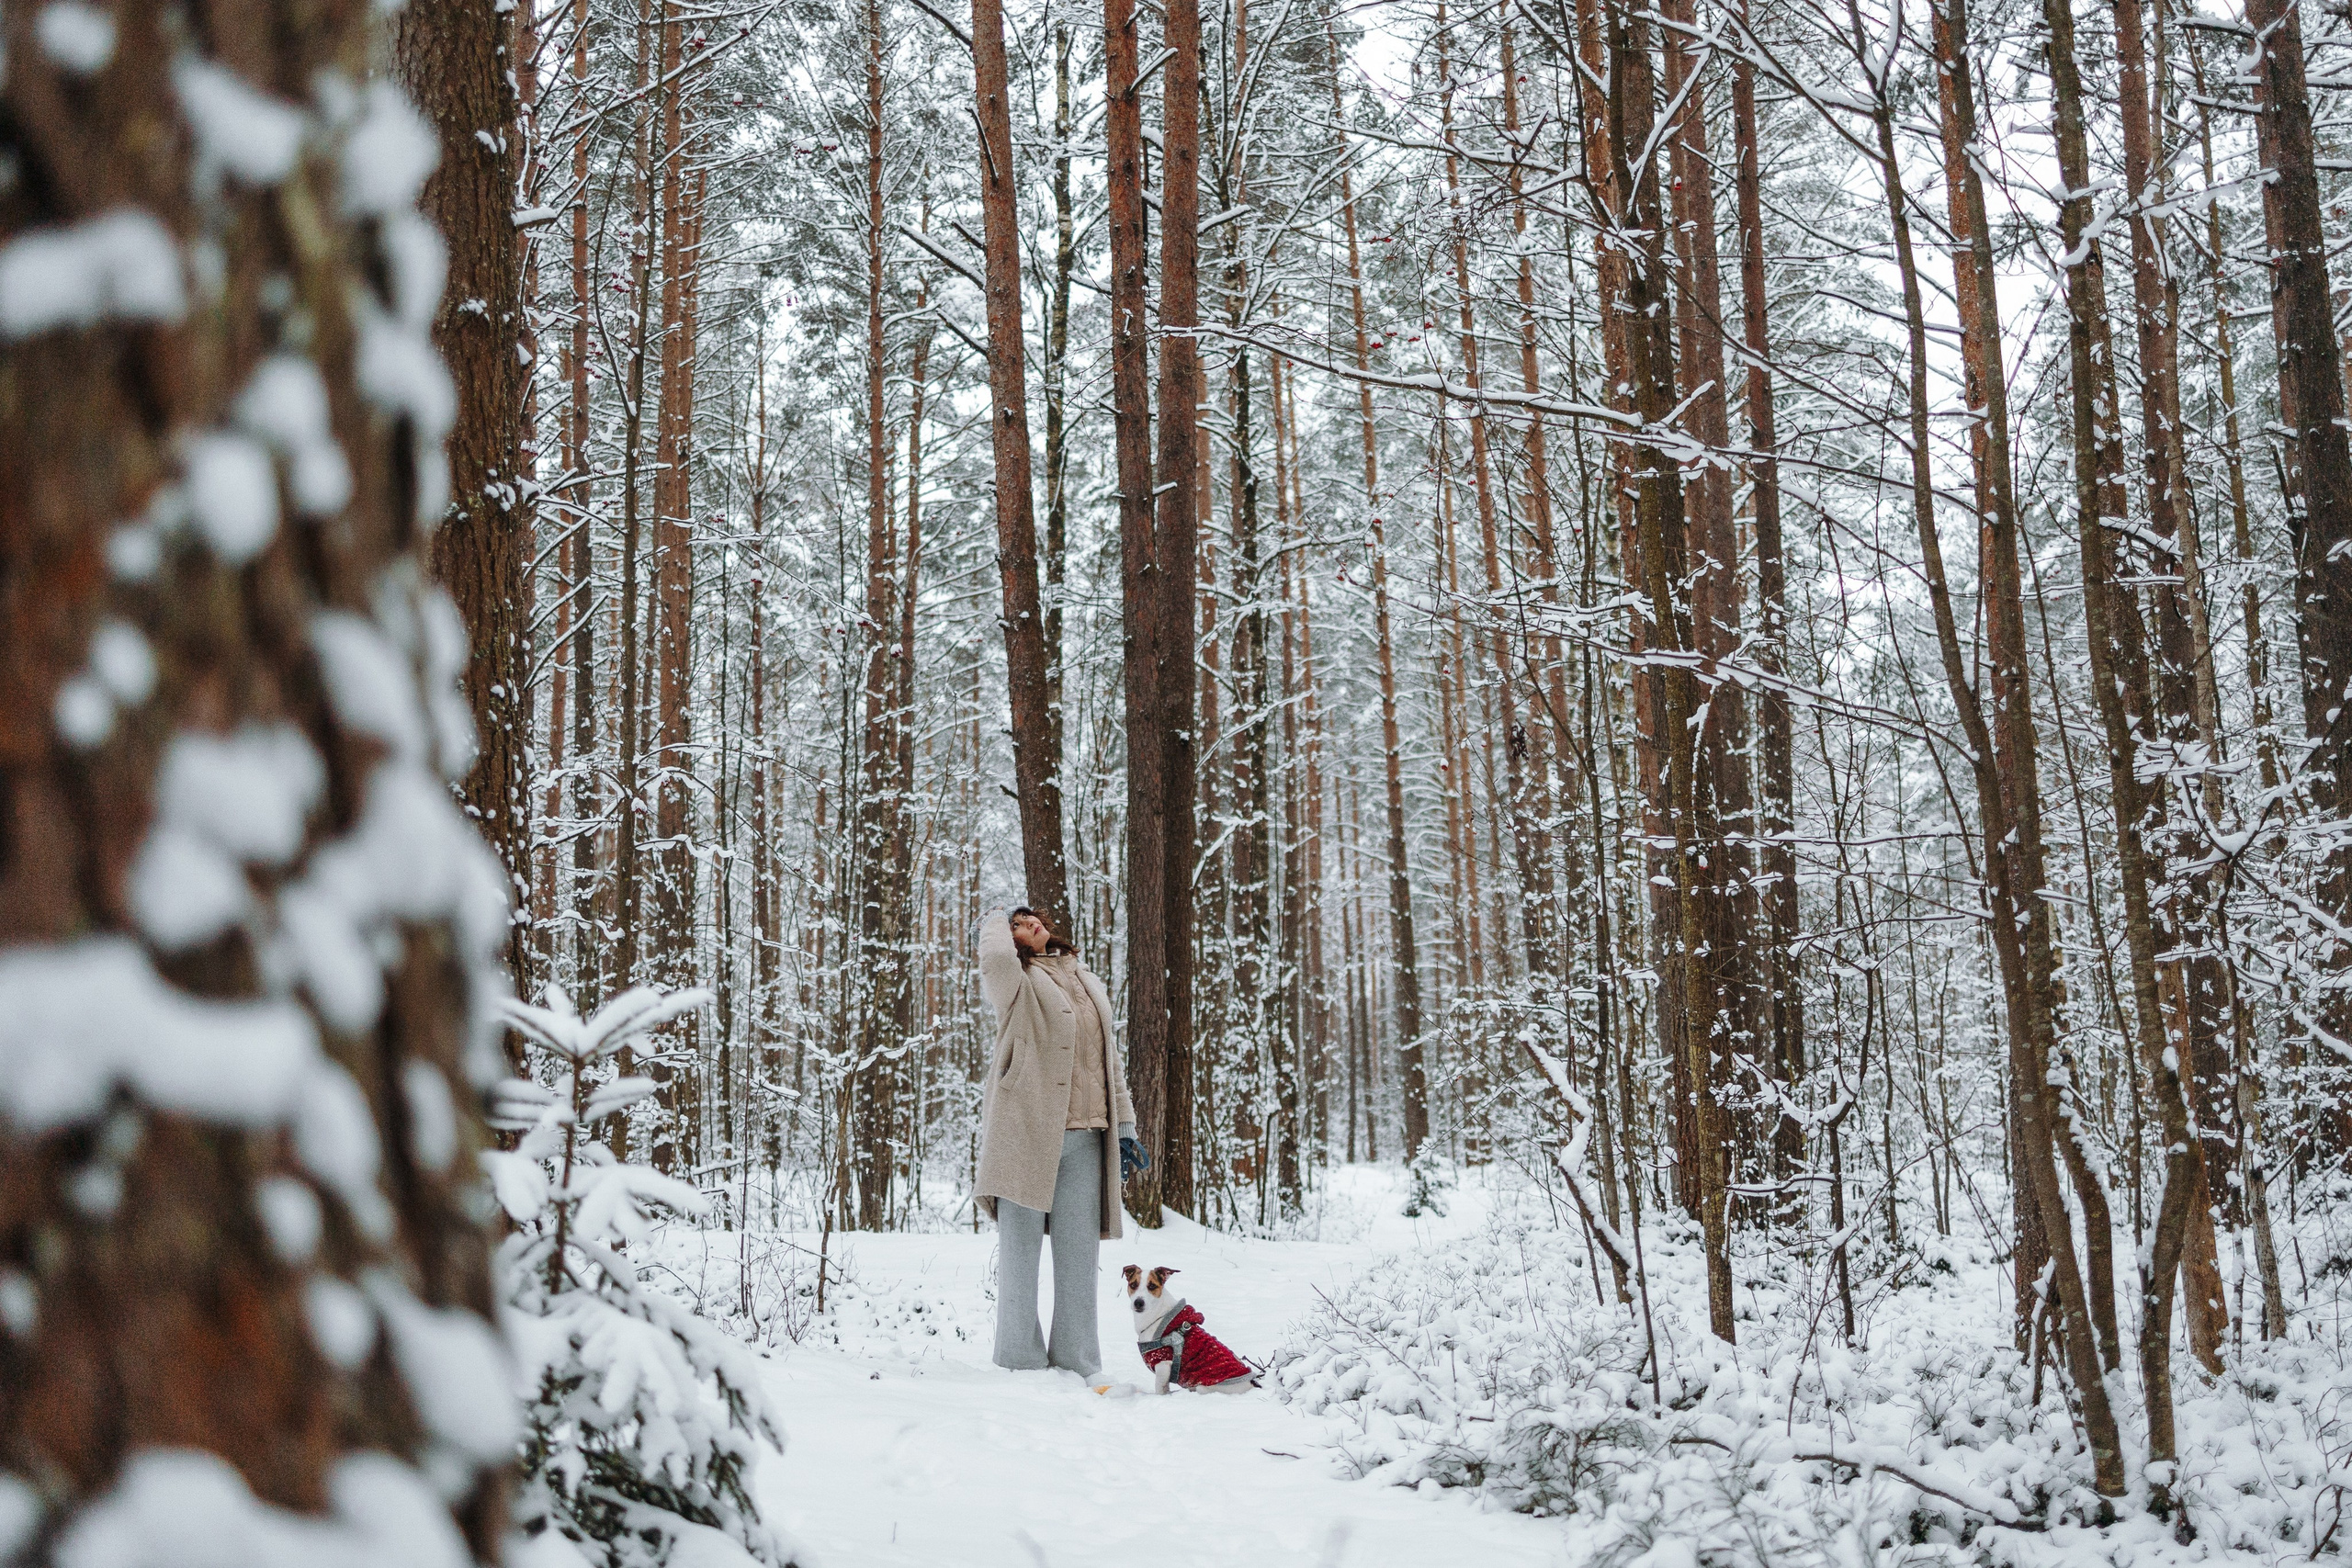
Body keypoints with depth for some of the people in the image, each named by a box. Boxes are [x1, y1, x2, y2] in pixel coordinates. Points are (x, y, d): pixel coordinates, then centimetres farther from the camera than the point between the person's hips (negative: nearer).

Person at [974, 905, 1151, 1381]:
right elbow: (996, 959, -24)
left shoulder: (1090, 984, 20)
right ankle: (1021, 1362, 5)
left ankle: (1078, 1363, 12)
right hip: (1026, 1131, -5)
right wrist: (995, 922, -1)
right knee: (1021, 1248, -1)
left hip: (1084, 1137, 5)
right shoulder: (1016, 981, 2)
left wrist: (1124, 1127, 14)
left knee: (1079, 1252, 6)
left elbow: (1111, 1060, 21)